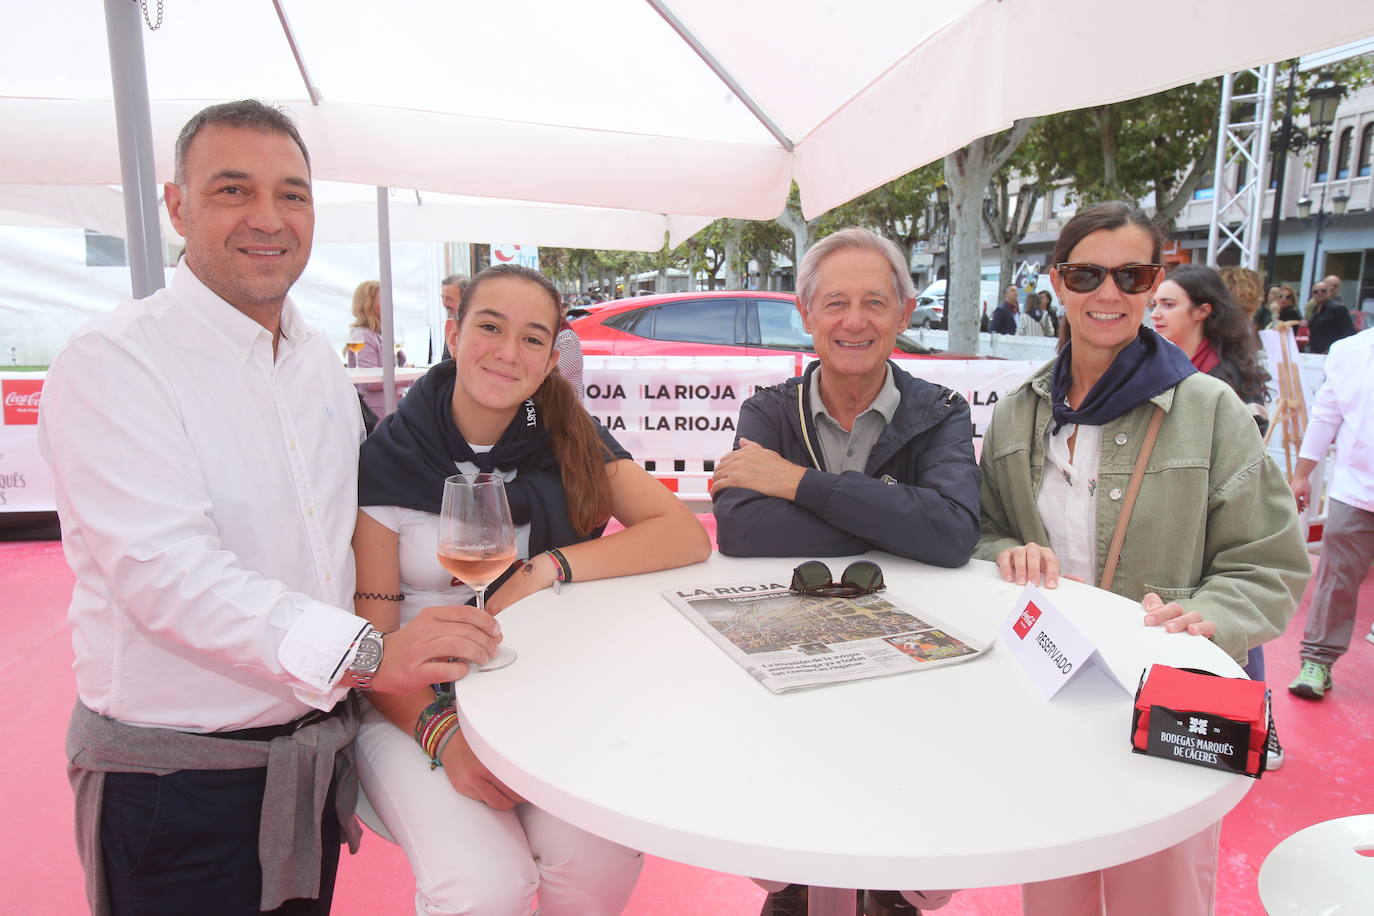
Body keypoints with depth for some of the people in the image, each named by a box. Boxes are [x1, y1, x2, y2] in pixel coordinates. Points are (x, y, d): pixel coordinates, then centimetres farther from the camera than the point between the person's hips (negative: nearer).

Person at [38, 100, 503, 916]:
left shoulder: (322, 362, 8)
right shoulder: (114, 361, -14)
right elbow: (166, 570, -25)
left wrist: (425, 687, 4)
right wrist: (367, 654, -33)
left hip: (317, 751, 6)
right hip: (177, 779, -6)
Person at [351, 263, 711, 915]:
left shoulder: (570, 443, -1)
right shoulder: (384, 461, -8)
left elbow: (688, 535, -10)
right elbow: (372, 637, -8)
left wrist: (549, 567, -20)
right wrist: (443, 732, -24)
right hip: (413, 707, -2)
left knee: (603, 858, -22)